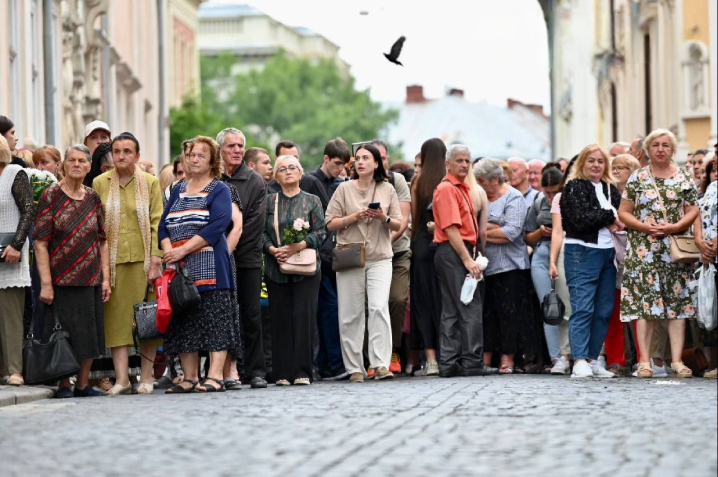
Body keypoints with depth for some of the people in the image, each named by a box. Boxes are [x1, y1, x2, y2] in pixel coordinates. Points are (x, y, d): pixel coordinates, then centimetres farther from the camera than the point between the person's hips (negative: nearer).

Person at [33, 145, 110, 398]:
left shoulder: (93, 198, 8)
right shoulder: (51, 196, -5)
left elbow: (102, 241, 11)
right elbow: (40, 242, -9)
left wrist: (106, 278, 3)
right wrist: (45, 283, -15)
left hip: (91, 279, 4)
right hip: (61, 279, -4)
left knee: (89, 333, 7)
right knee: (63, 333, -1)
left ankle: (83, 383, 18)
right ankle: (64, 384, 10)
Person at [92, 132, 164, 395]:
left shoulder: (150, 183, 3)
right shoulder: (99, 183, 7)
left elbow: (157, 223, 0)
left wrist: (155, 261, -8)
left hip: (142, 258, -1)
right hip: (112, 260, 1)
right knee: (117, 317, -3)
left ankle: (146, 377, 7)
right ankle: (121, 378, -3)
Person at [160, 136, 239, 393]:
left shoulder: (219, 189, 1)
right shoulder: (178, 190, 19)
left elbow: (218, 225, -13)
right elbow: (164, 225, 13)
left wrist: (184, 250, -17)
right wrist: (168, 250, -8)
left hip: (210, 267, -6)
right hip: (179, 267, 6)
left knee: (214, 319, -9)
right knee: (183, 321, 4)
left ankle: (215, 375, -12)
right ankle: (190, 377, 8)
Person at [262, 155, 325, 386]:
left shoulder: (312, 201, 8)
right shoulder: (270, 201, 11)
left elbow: (319, 232, 1)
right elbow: (262, 232, 6)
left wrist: (298, 246, -14)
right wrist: (273, 250, -11)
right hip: (276, 267, 1)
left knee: (304, 316, -8)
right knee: (281, 319, 0)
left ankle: (302, 372, -6)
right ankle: (283, 373, 3)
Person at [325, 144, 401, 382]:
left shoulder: (387, 190, 8)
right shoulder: (345, 189, 5)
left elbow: (398, 225, 10)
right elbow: (330, 223, 2)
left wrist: (384, 218, -10)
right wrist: (355, 217, -12)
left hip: (380, 258, 0)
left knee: (379, 307, -14)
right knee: (351, 313, 0)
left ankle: (380, 364, -16)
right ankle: (354, 367, 7)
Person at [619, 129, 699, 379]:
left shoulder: (684, 178, 8)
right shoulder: (637, 178, 6)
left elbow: (693, 211, 5)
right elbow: (623, 212, 5)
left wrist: (674, 227, -12)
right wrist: (643, 226, -12)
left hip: (676, 248, 1)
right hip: (644, 249, -1)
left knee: (678, 300, -2)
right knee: (645, 302, -5)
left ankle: (677, 359, -1)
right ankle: (645, 360, -4)